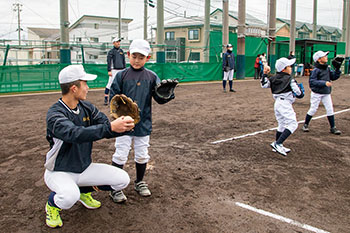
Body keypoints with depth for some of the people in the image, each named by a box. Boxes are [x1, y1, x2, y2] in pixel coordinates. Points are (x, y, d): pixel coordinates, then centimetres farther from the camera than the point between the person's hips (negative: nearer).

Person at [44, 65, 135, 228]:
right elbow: (75, 134, -42)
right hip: (60, 172, -6)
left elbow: (107, 130, -7)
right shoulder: (55, 114, -23)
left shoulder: (86, 107, -2)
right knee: (70, 196, -37)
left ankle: (84, 190, 19)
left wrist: (124, 126, -29)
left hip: (85, 168, 6)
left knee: (122, 179, -6)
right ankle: (52, 204, 1)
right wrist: (110, 127, -49)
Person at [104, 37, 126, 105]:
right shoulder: (111, 51, -3)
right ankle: (106, 98, -4)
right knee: (110, 84, -9)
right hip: (114, 70, -6)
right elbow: (108, 61, -7)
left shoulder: (121, 51, 14)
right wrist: (109, 71, -15)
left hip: (121, 70, 6)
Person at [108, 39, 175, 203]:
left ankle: (139, 182, 36)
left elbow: (160, 98, 0)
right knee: (120, 155, 1)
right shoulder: (121, 76, -3)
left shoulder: (152, 77, 2)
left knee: (142, 155, 15)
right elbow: (113, 97, -5)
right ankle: (115, 188, 16)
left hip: (144, 124, 2)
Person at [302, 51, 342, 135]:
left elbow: (334, 77, 9)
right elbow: (312, 81, -23)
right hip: (317, 93, -6)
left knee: (330, 110, 4)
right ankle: (306, 124, 21)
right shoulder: (316, 70, -16)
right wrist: (324, 83, -30)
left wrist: (337, 69, -5)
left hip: (326, 93, 6)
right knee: (313, 109, 2)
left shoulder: (327, 68, 5)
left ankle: (333, 128, 12)